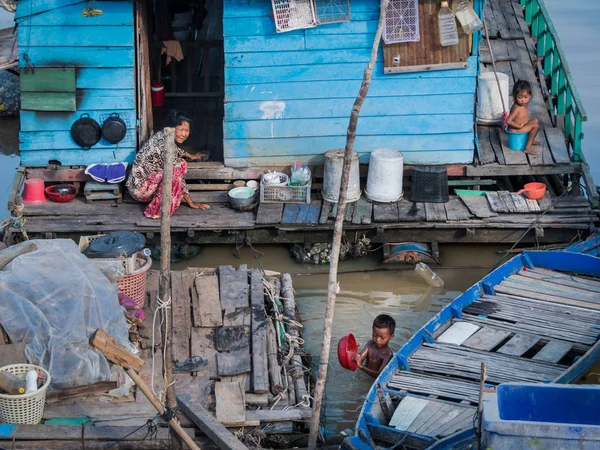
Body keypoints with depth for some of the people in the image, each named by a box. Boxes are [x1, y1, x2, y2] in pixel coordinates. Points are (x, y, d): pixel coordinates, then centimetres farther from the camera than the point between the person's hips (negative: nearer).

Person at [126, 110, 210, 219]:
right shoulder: (165, 143, -23)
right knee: (177, 168, -22)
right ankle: (155, 210, -16)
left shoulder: (164, 135, 4)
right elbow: (177, 174, -20)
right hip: (140, 188, -10)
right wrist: (191, 203, -15)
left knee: (181, 163, 11)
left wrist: (190, 156, 47)